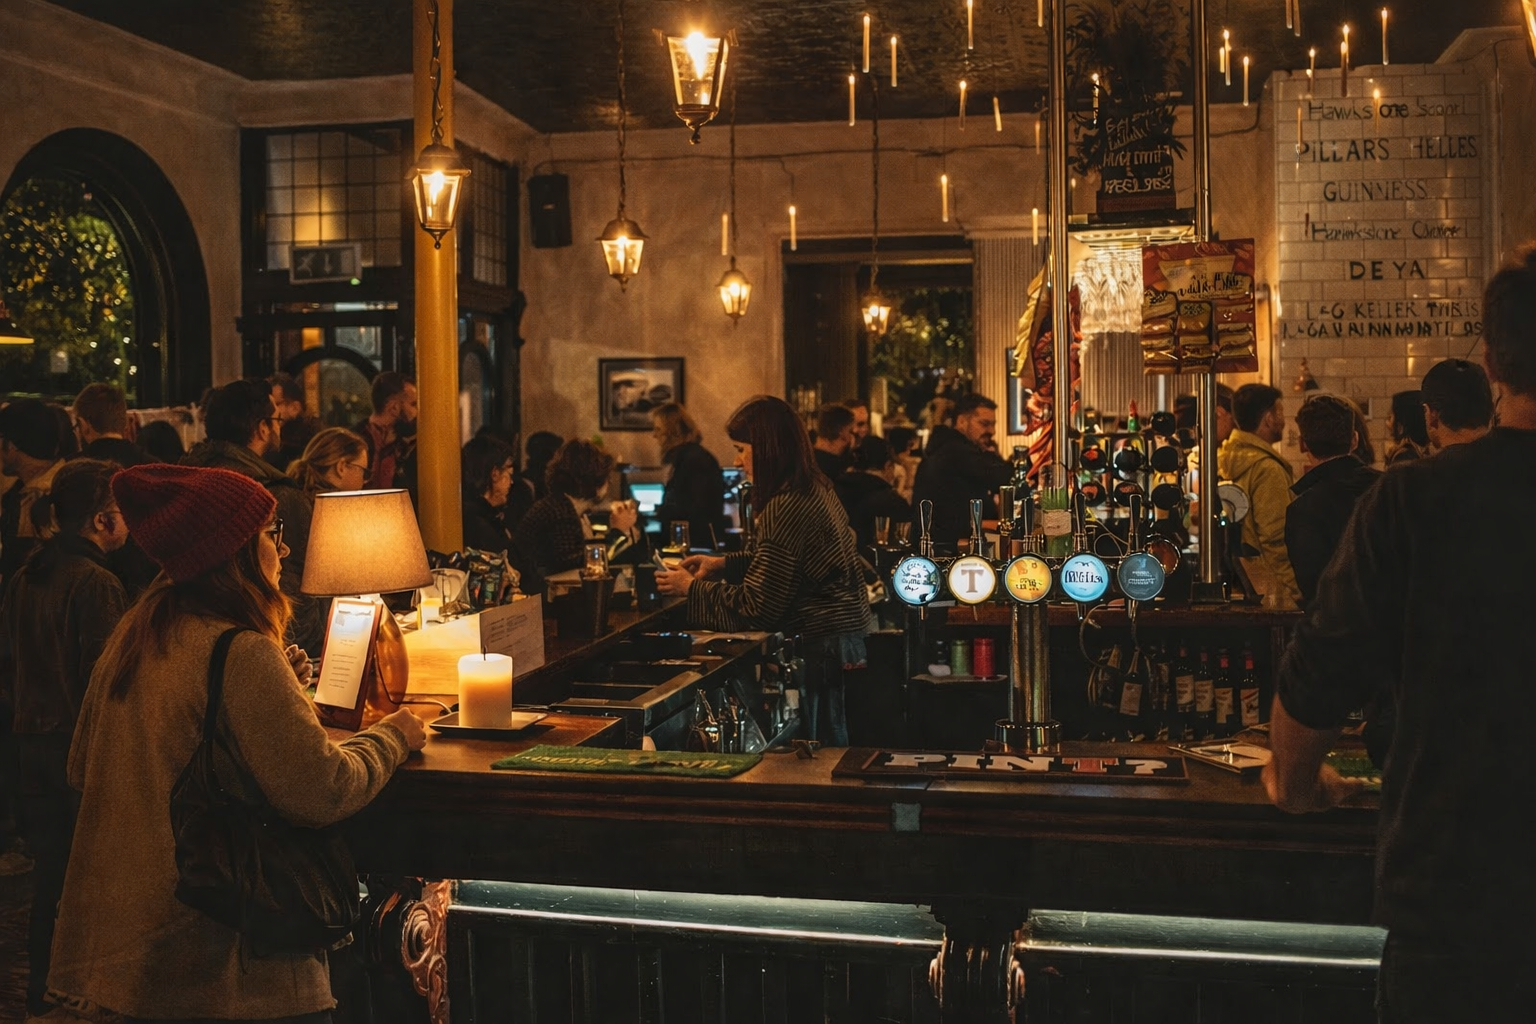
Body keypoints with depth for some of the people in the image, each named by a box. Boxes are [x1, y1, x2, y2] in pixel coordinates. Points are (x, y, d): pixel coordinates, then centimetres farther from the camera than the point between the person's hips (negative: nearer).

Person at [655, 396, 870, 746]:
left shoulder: (784, 510, -21)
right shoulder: (816, 488, 8)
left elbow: (757, 606, -19)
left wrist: (692, 588, -7)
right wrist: (724, 564, 15)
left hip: (821, 648, -10)